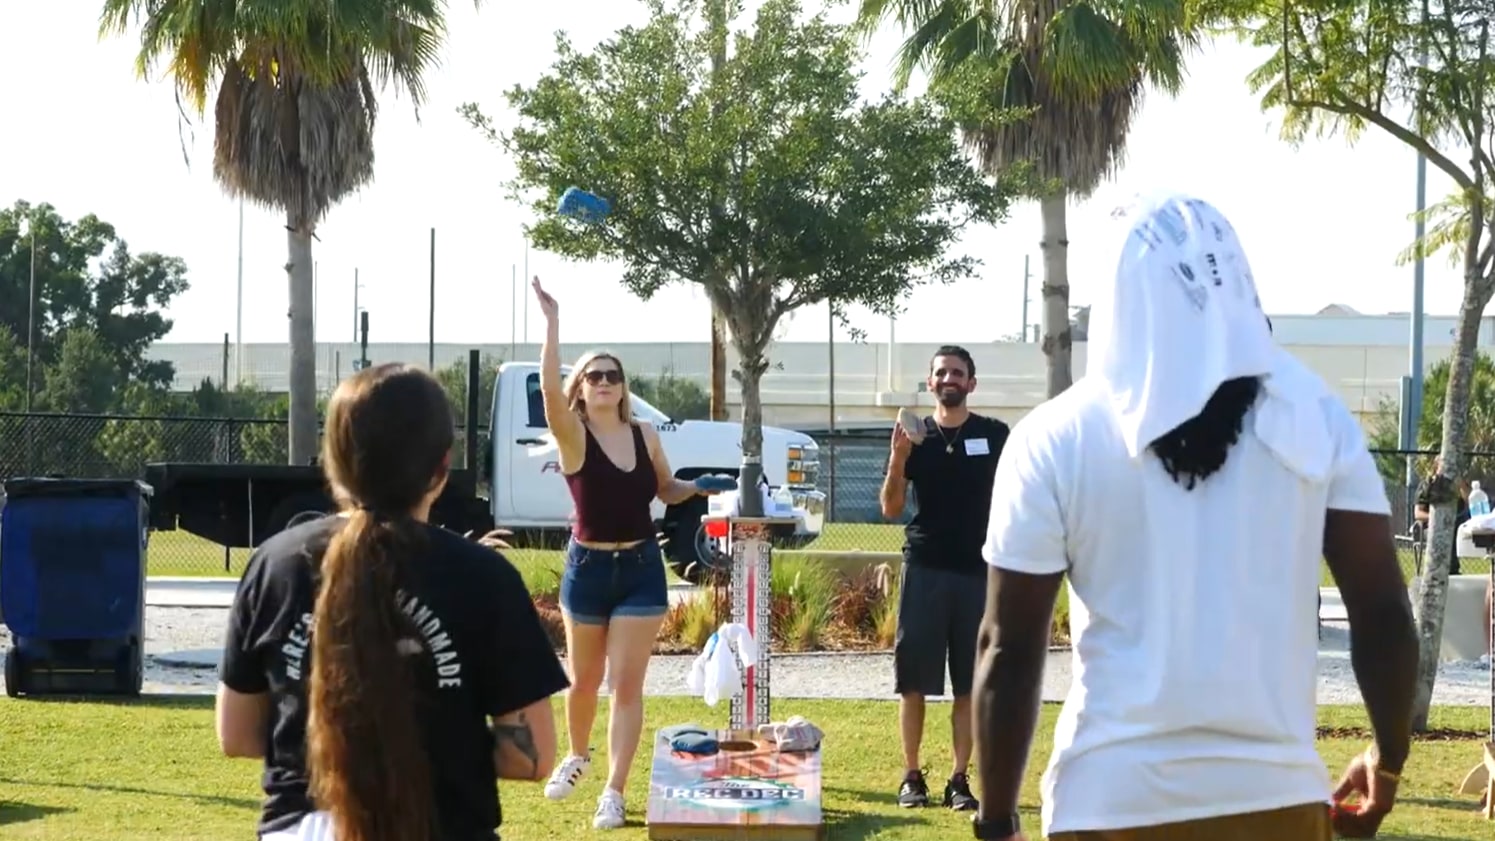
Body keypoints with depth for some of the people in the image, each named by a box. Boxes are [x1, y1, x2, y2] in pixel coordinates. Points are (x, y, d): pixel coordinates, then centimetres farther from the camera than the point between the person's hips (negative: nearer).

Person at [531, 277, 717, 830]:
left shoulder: (646, 436, 1)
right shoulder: (573, 435, -10)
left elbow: (666, 491, 17)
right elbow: (548, 388, -29)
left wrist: (700, 487, -3)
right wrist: (552, 321, -35)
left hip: (641, 569, 1)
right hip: (587, 568, -1)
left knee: (626, 684, -2)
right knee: (584, 679, 15)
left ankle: (614, 792, 2)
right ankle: (578, 755, 42)